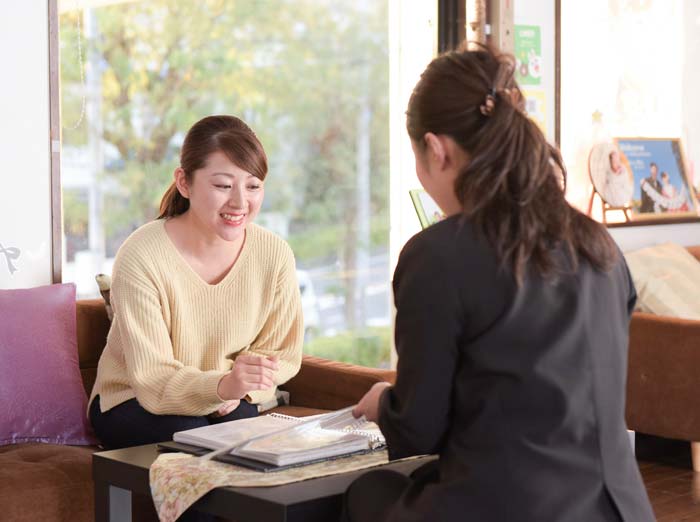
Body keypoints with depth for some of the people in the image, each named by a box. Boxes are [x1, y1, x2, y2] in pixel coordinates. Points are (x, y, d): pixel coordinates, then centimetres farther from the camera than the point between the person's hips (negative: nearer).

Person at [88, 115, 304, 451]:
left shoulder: (275, 255, -11)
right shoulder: (141, 258, -23)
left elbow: (282, 355, 2)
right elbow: (152, 380, -25)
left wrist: (239, 388, -20)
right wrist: (223, 386, -45)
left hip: (226, 401, 3)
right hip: (131, 402, -3)